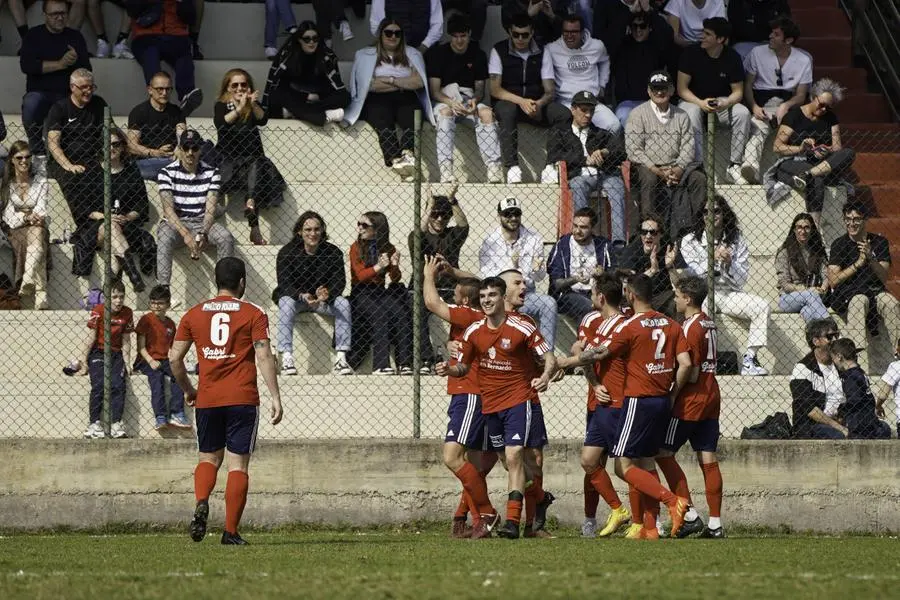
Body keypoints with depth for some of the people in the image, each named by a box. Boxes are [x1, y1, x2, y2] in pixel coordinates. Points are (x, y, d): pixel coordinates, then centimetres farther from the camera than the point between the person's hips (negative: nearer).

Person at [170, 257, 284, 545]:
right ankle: (231, 532, -4)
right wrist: (275, 397, -8)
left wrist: (188, 389, 22)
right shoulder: (253, 314, -1)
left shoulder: (194, 314, 8)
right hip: (242, 399, -3)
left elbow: (174, 357, 8)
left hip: (207, 399, 3)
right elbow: (264, 356, -9)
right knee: (238, 463, 1)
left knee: (209, 457, 18)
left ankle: (201, 503, -10)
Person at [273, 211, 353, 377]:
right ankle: (286, 359, -42)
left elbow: (339, 281, -12)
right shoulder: (287, 252, -11)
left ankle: (340, 359, -28)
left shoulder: (333, 252, -5)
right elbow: (284, 283, -19)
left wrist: (327, 294, -36)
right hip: (295, 297, -2)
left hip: (323, 299, 2)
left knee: (343, 303, -25)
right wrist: (303, 296, -39)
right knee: (286, 303, -35)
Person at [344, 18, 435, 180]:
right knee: (383, 122, -35)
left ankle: (407, 155, -56)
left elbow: (419, 82, 5)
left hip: (405, 99, 2)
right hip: (377, 100, -2)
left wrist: (391, 80, -2)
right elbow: (370, 85, 0)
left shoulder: (412, 54, 21)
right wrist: (403, 84, 3)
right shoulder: (365, 56, 16)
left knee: (411, 117, -34)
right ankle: (396, 161, -54)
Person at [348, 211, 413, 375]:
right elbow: (360, 275, -11)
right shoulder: (357, 248, 1)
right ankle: (381, 365, -38)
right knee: (379, 315, -32)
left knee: (401, 312, -25)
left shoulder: (388, 249, 9)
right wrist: (378, 267, -27)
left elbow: (395, 278, 6)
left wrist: (394, 266, -15)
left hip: (380, 292, 3)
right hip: (361, 292, -3)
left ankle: (404, 363, -29)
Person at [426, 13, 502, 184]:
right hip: (444, 100, -2)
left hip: (469, 99, 2)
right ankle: (445, 170, -49)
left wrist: (475, 100, -16)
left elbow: (480, 88, 9)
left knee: (486, 112, -30)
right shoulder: (438, 54, -2)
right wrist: (451, 102, -26)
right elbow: (434, 91, -7)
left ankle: (494, 168, -38)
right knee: (445, 112, -38)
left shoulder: (478, 55, 8)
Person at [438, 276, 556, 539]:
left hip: (521, 400, -6)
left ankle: (513, 521, -22)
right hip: (490, 404, 6)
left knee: (514, 458, -17)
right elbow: (463, 366, 14)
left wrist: (545, 377, -28)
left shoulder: (521, 328, -11)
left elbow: (550, 357, -8)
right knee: (515, 462, 13)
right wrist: (448, 370, -9)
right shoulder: (474, 331, 3)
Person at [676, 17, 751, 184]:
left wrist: (725, 103, -26)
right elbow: (682, 89, -12)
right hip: (694, 101, -2)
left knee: (743, 113, -27)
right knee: (692, 114, -37)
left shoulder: (732, 58, -6)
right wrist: (701, 103, -29)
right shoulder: (691, 53, -11)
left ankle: (734, 166, -24)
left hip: (722, 102, 2)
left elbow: (738, 92, -3)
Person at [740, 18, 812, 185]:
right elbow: (747, 85, 9)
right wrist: (754, 107, -11)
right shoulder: (758, 53, 9)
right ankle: (750, 167, -60)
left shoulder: (804, 60, 9)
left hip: (788, 104, 1)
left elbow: (801, 95, 7)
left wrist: (786, 106, -15)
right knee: (757, 129, -34)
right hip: (762, 104, -1)